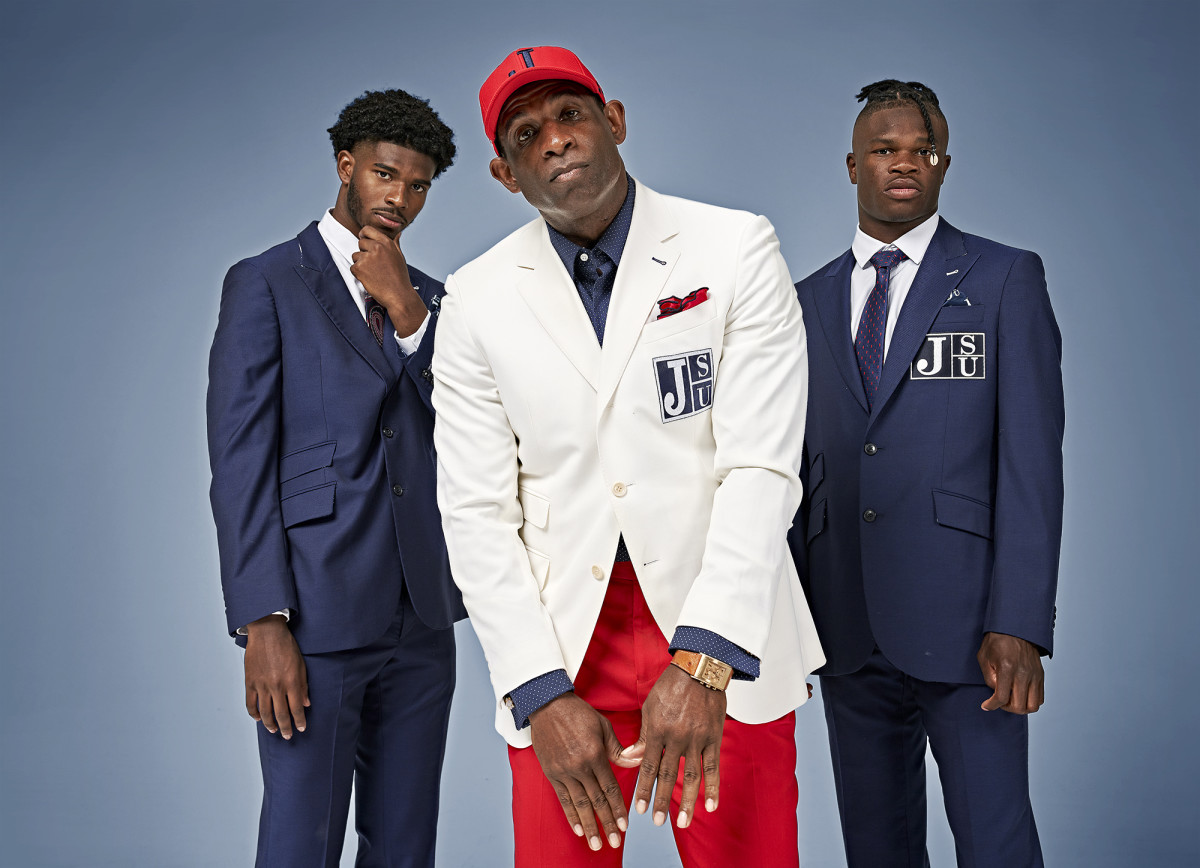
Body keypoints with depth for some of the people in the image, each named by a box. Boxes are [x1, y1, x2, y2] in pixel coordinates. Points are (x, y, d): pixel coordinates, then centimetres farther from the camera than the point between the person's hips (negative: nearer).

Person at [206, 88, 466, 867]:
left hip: (422, 619, 5)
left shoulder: (426, 298, 14)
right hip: (316, 622, -5)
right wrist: (263, 622, -14)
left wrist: (406, 310, -8)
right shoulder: (266, 283, 0)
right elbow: (240, 461, -7)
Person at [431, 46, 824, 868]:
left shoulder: (737, 250, -3)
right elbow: (477, 510, -1)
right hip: (562, 644, 1)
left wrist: (704, 660, -21)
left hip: (725, 644, -1)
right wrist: (542, 695, -10)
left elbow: (762, 467, -10)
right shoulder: (476, 300, 2)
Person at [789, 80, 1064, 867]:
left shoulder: (1005, 280, 2)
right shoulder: (811, 301, 13)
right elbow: (798, 464, 12)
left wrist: (1020, 626, -14)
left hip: (962, 625, -3)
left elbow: (1032, 459, -6)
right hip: (848, 629, 4)